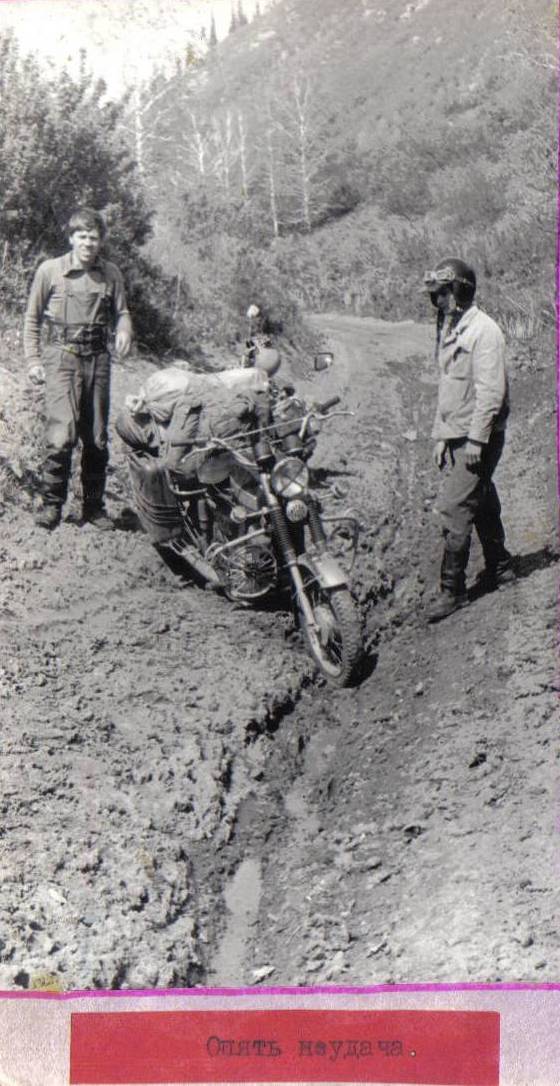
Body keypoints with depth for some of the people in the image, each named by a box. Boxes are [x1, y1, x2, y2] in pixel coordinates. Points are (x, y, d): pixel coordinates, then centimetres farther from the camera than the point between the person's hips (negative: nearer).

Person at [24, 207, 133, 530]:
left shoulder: (111, 273, 9)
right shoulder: (50, 270, 2)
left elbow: (121, 312, 17)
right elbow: (33, 318, 7)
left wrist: (124, 330, -6)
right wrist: (33, 361, 1)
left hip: (98, 357, 3)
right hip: (62, 355, -3)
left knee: (97, 438, 6)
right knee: (64, 432, -16)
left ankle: (94, 506, 18)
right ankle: (51, 504, -2)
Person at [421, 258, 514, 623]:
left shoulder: (483, 331, -14)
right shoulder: (450, 330, 15)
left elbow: (491, 391, -20)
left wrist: (476, 439, -22)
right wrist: (441, 435, 18)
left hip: (479, 439, -9)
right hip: (458, 436, 9)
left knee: (454, 510, -11)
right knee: (483, 505, 18)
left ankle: (453, 589, -6)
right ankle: (500, 568, 32)